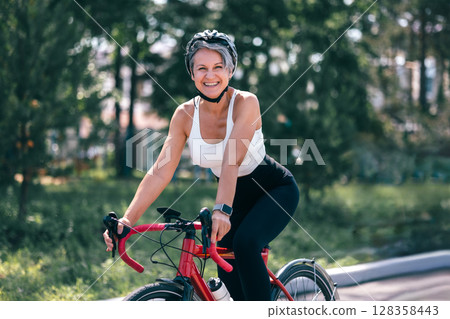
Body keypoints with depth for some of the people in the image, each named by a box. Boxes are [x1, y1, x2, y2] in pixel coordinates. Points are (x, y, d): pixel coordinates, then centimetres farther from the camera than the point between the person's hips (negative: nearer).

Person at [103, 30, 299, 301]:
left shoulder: (245, 103, -25)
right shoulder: (185, 115, -14)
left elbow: (232, 161, -38)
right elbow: (159, 172, -20)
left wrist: (222, 210, -52)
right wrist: (127, 220, -31)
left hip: (277, 190, -5)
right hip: (238, 197, 5)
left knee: (245, 242, -28)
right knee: (228, 269, -3)